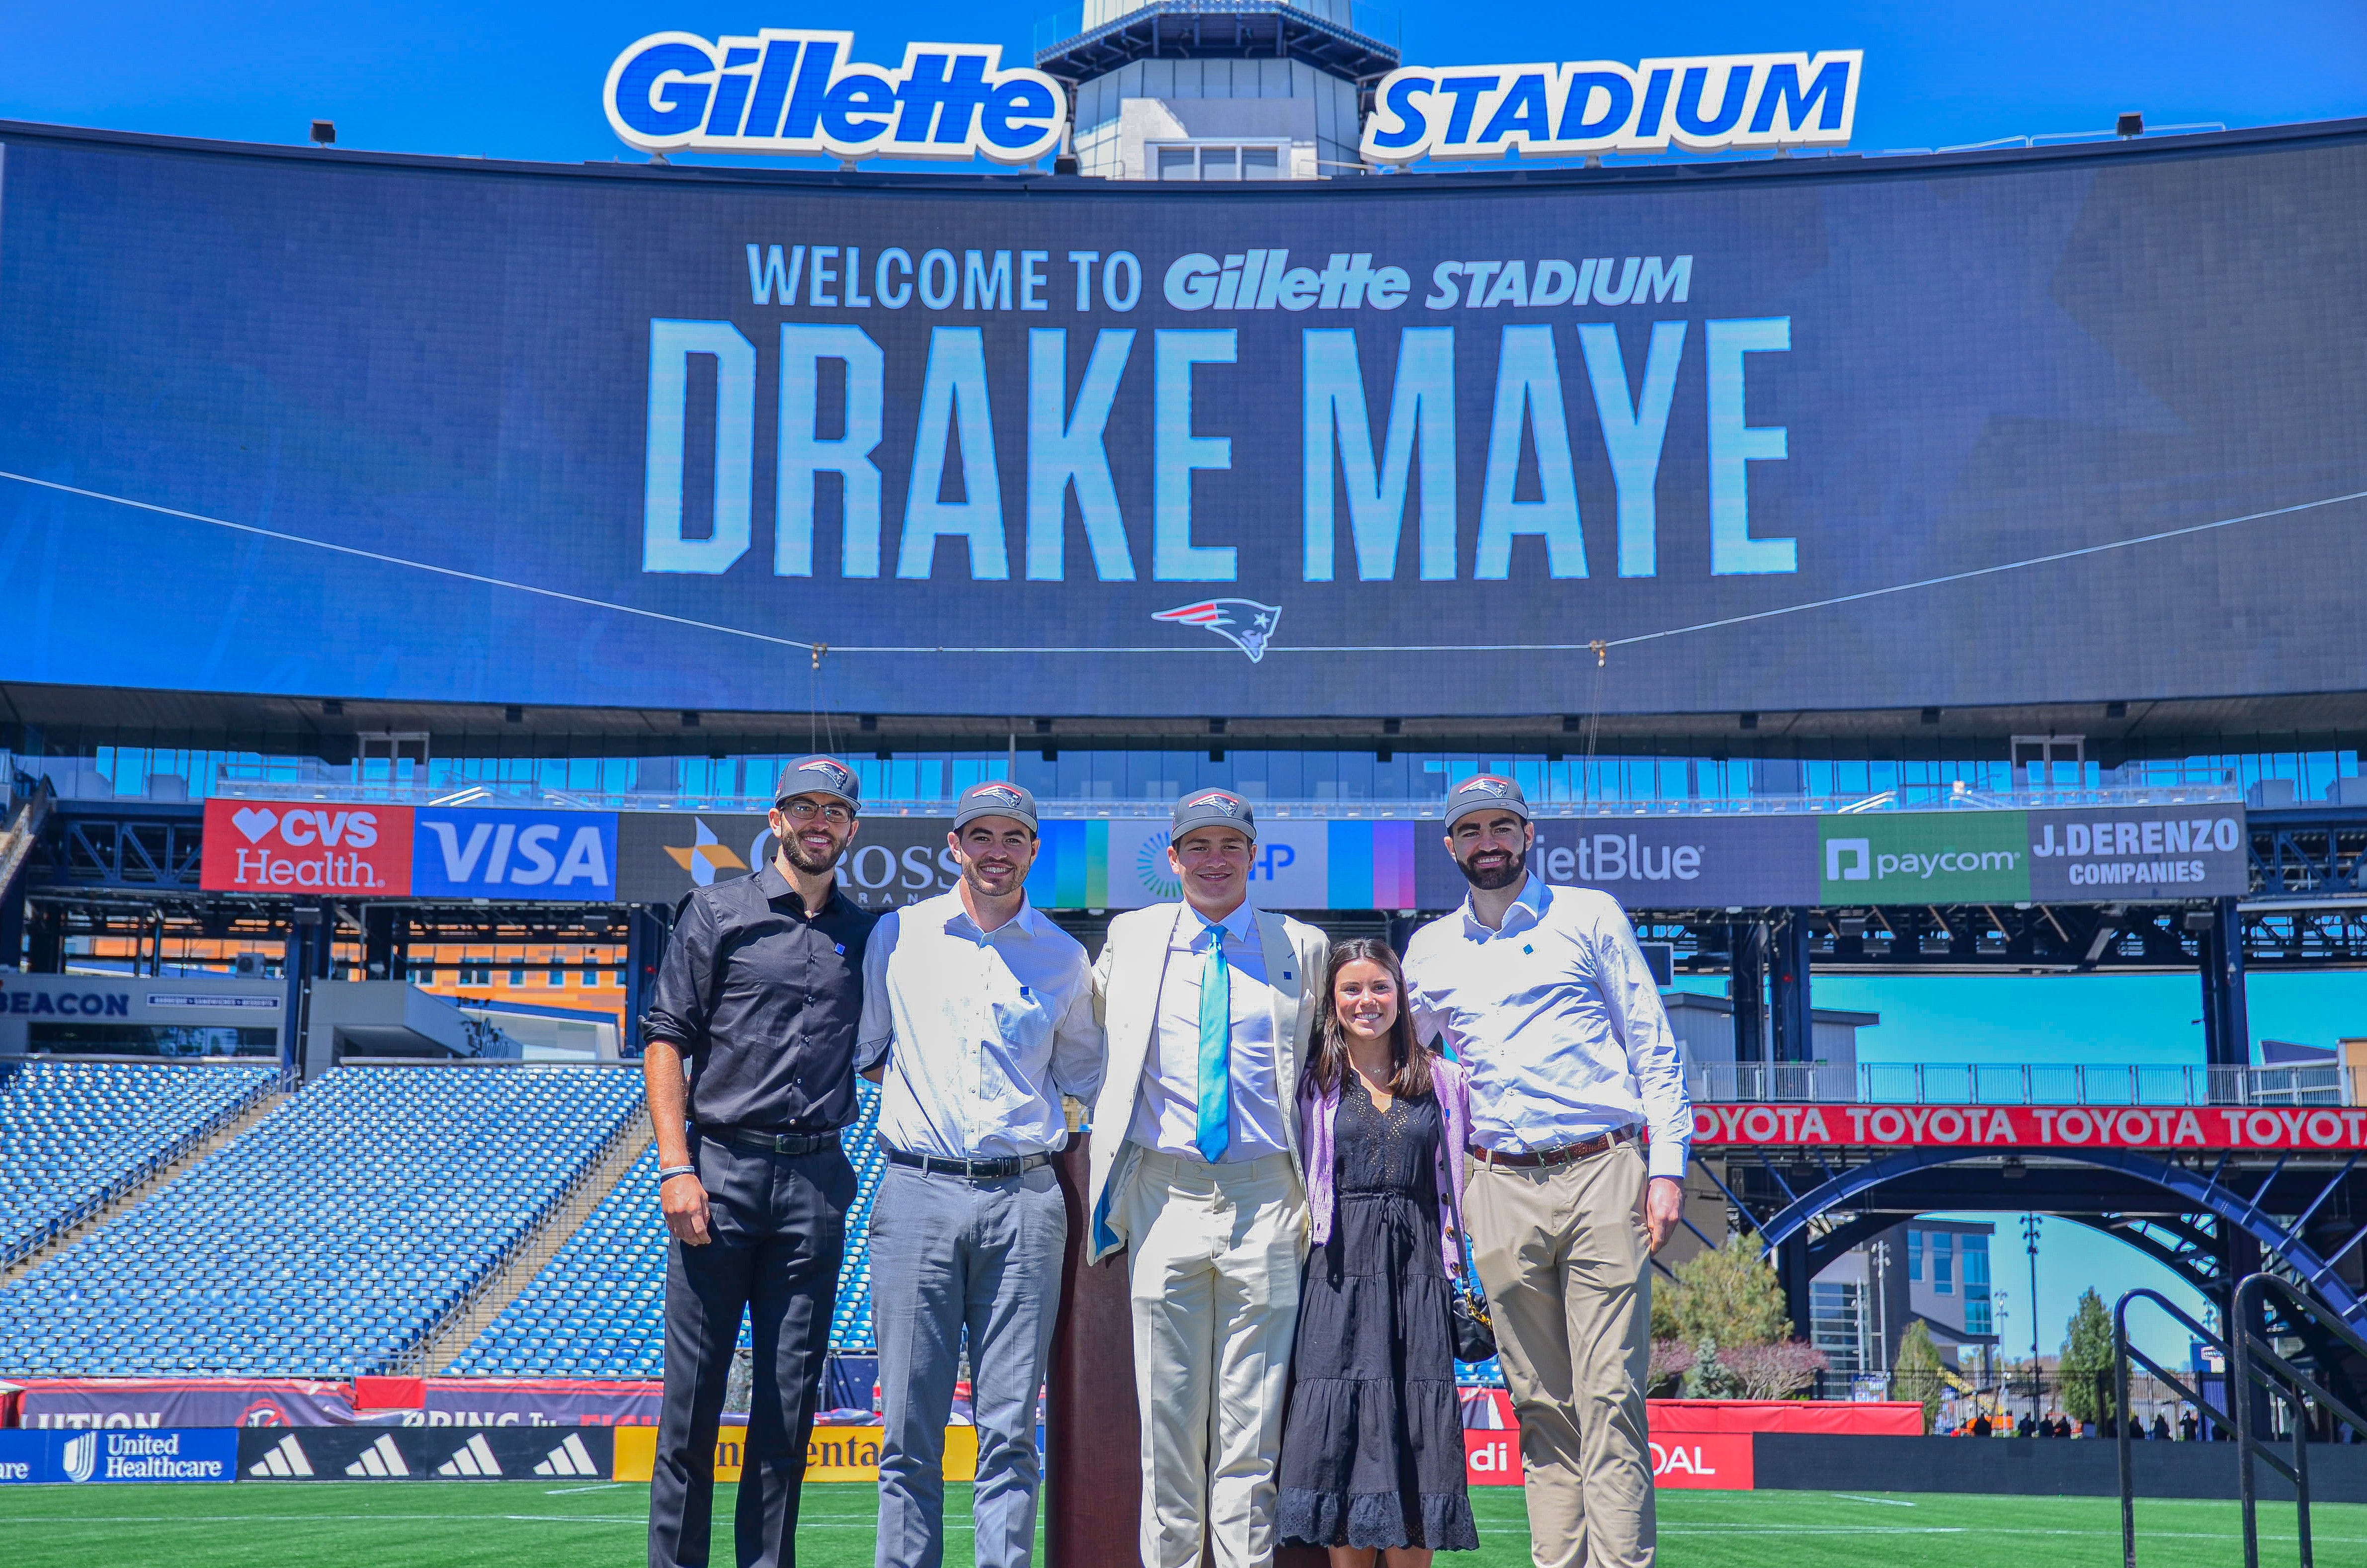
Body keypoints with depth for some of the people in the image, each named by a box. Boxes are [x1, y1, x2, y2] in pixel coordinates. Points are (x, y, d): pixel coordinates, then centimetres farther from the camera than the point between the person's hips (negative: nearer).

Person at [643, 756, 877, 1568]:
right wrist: (676, 1167, -10)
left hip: (817, 1183, 3)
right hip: (720, 1171, -3)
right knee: (693, 1393, -1)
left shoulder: (865, 934, 14)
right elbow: (665, 1039, 0)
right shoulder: (718, 911, 4)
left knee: (791, 1397, 5)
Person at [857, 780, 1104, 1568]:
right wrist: (912, 1090, 8)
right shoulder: (897, 935, 9)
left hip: (1024, 1199, 1)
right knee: (910, 1423, 0)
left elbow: (1083, 1073, 23)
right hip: (918, 1191, 0)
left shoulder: (1064, 957, 11)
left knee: (1010, 1428, 1)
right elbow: (862, 1048, 19)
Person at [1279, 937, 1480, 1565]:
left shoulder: (1442, 1081, 13)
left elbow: (1459, 1177, 13)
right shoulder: (1314, 1083, 9)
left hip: (1418, 1269, 1)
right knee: (1341, 1425, -5)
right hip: (1341, 1267, -1)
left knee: (1416, 1430, -3)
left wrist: (1459, 1266, 5)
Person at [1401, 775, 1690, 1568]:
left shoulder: (1589, 916, 7)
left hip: (1602, 1174, -3)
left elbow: (1653, 1043, 5)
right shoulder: (1430, 950, 15)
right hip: (1503, 1188, 3)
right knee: (1540, 1404, 5)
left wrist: (1667, 1164, -3)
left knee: (1609, 1396, -8)